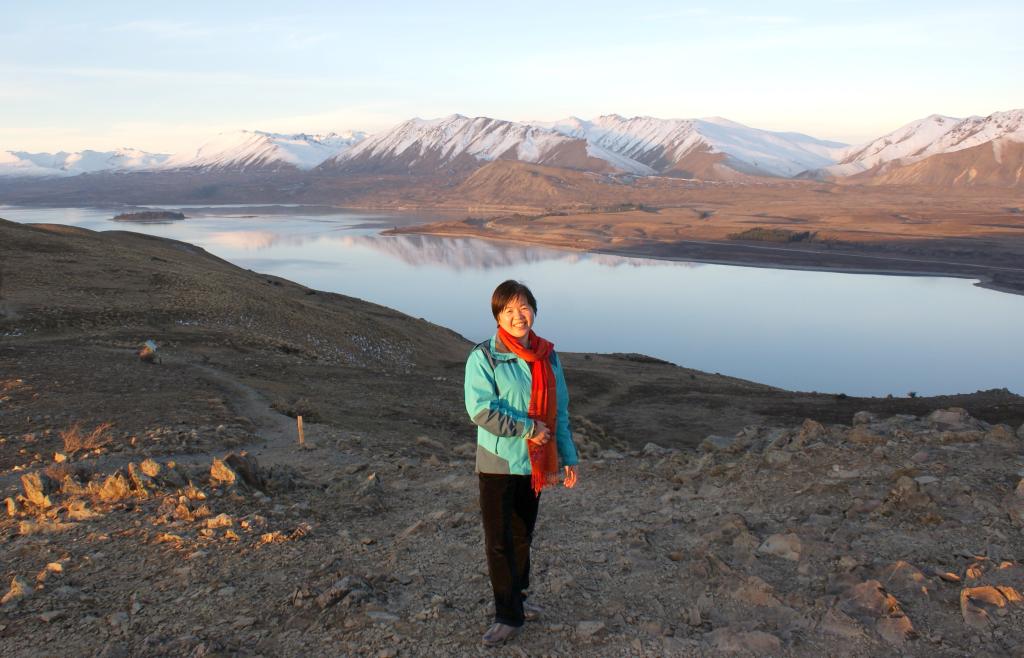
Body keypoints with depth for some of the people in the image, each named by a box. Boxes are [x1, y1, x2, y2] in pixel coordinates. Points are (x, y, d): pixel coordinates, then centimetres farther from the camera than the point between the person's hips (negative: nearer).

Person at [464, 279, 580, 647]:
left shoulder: (548, 356, 5)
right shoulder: (483, 357, -11)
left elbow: (559, 412, 11)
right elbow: (480, 409, -20)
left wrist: (568, 457, 9)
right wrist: (527, 429, -19)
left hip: (535, 462, 5)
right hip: (498, 462, -4)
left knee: (522, 537, 17)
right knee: (499, 542, 0)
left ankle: (517, 599, 34)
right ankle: (509, 616, 11)